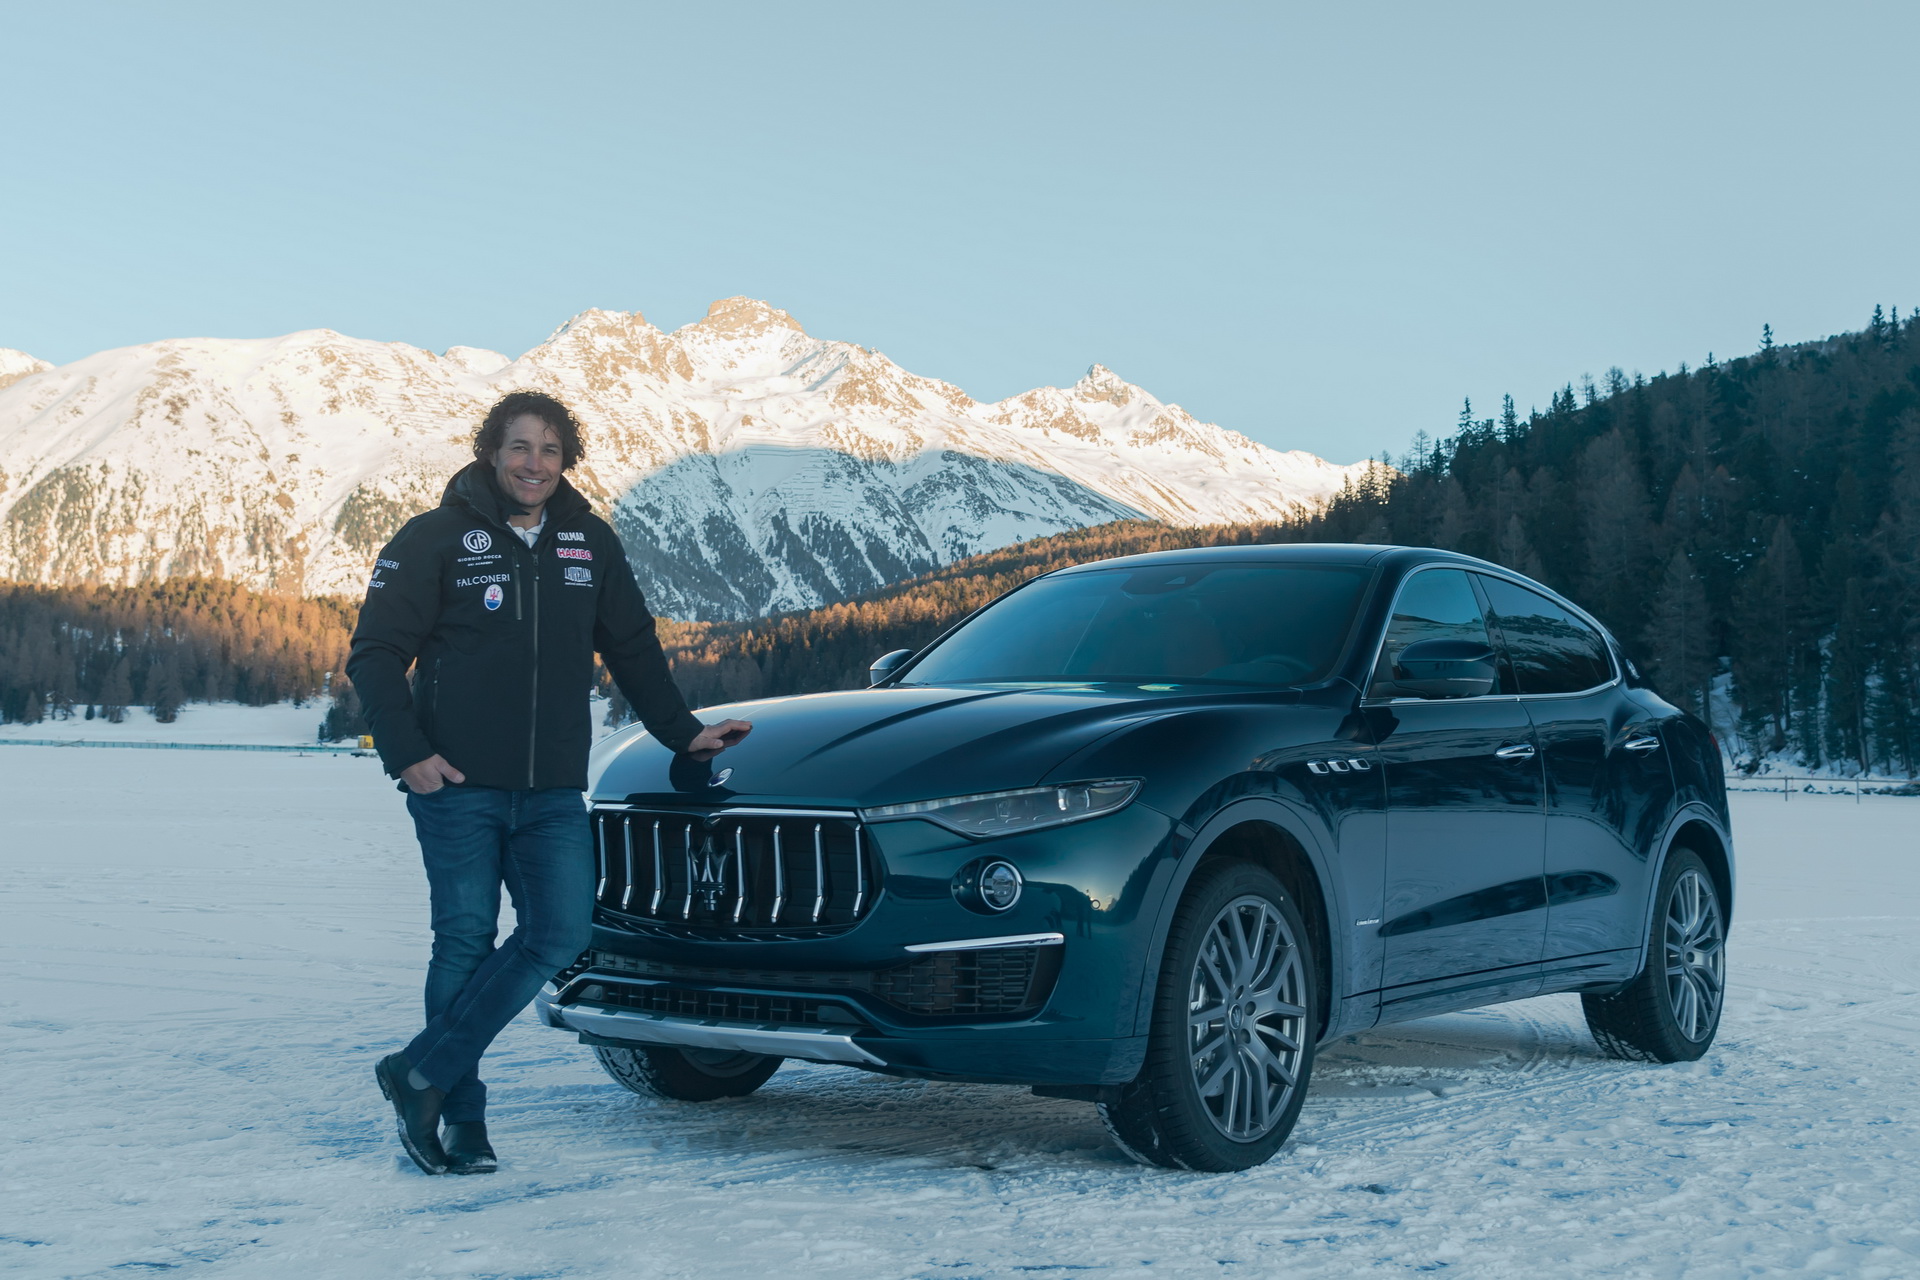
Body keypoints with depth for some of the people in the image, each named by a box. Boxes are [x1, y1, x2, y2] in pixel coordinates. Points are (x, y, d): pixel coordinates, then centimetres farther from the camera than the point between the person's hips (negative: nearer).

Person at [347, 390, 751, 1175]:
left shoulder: (590, 544, 11)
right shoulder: (436, 540, -1)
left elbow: (633, 649, 22)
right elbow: (375, 655, -2)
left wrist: (682, 733, 19)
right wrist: (407, 753, -12)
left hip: (554, 792, 4)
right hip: (458, 787, -4)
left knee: (561, 932, -9)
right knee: (465, 942, -2)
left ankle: (421, 1073, 0)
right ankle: (462, 1117, 10)